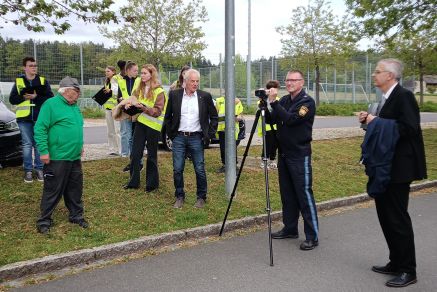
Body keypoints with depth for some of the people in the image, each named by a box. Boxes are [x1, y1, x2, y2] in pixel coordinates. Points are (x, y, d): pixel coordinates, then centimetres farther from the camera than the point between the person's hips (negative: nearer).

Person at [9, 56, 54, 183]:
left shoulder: (43, 81, 5)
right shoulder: (18, 81, 6)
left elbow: (50, 98, -3)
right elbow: (12, 99, 4)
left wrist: (36, 97, -17)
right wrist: (24, 97, -14)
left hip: (40, 117, 0)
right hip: (24, 118, 0)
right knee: (27, 144, 3)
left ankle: (39, 168, 14)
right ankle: (28, 170, 11)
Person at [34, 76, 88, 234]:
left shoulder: (74, 106, 14)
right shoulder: (51, 104, -12)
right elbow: (40, 129, -15)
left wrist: (79, 145, 24)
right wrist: (44, 151, -19)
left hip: (74, 157, 8)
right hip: (57, 158, -8)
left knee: (75, 188, 14)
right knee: (53, 190, 0)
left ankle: (76, 215, 27)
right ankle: (44, 221, 12)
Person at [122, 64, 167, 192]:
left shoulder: (159, 91, -10)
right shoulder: (139, 89, 8)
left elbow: (157, 111, -15)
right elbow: (133, 99, 20)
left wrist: (143, 107, -27)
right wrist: (131, 104, -3)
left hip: (153, 125, -5)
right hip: (140, 123, 5)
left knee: (151, 155, 4)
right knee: (135, 153, 4)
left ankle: (152, 183, 17)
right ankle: (134, 181, 15)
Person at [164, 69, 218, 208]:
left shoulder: (205, 96, -1)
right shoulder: (174, 95, 1)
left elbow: (214, 117, 7)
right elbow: (168, 116, 11)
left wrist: (209, 134, 1)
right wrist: (171, 133, 6)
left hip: (196, 138, -1)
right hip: (179, 138, 1)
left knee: (200, 170, 3)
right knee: (177, 170, 4)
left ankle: (201, 197, 19)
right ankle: (179, 197, 20)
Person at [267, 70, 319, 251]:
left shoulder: (307, 102, -10)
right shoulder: (284, 100, 12)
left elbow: (291, 119, -23)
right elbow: (272, 120, 7)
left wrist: (274, 102, -24)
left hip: (300, 155, -7)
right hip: (283, 153, 7)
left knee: (304, 194, -6)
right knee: (287, 194, 13)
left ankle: (312, 237, 0)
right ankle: (290, 229, 25)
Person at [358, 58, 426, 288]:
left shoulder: (404, 96, -15)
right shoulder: (387, 98, 14)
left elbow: (409, 128, -25)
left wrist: (377, 122, -22)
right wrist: (369, 120, 0)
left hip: (398, 168, -10)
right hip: (384, 167, 10)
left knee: (398, 217, -2)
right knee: (386, 215, 15)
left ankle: (408, 271, 12)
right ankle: (396, 263, 28)